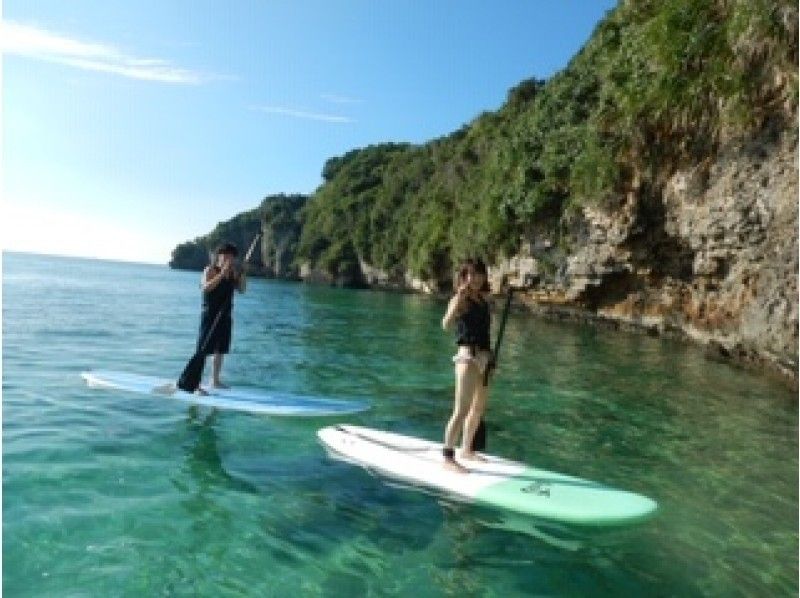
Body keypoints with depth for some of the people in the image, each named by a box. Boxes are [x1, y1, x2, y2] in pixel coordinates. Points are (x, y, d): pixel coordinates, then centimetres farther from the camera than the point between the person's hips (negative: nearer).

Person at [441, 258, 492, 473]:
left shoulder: (483, 298, 12)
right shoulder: (461, 300, -9)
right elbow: (446, 324, -31)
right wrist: (459, 297, -36)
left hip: (484, 357, 9)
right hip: (468, 357, -9)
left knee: (478, 408, 18)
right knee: (461, 411, -10)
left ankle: (466, 450, 33)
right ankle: (448, 457, -2)